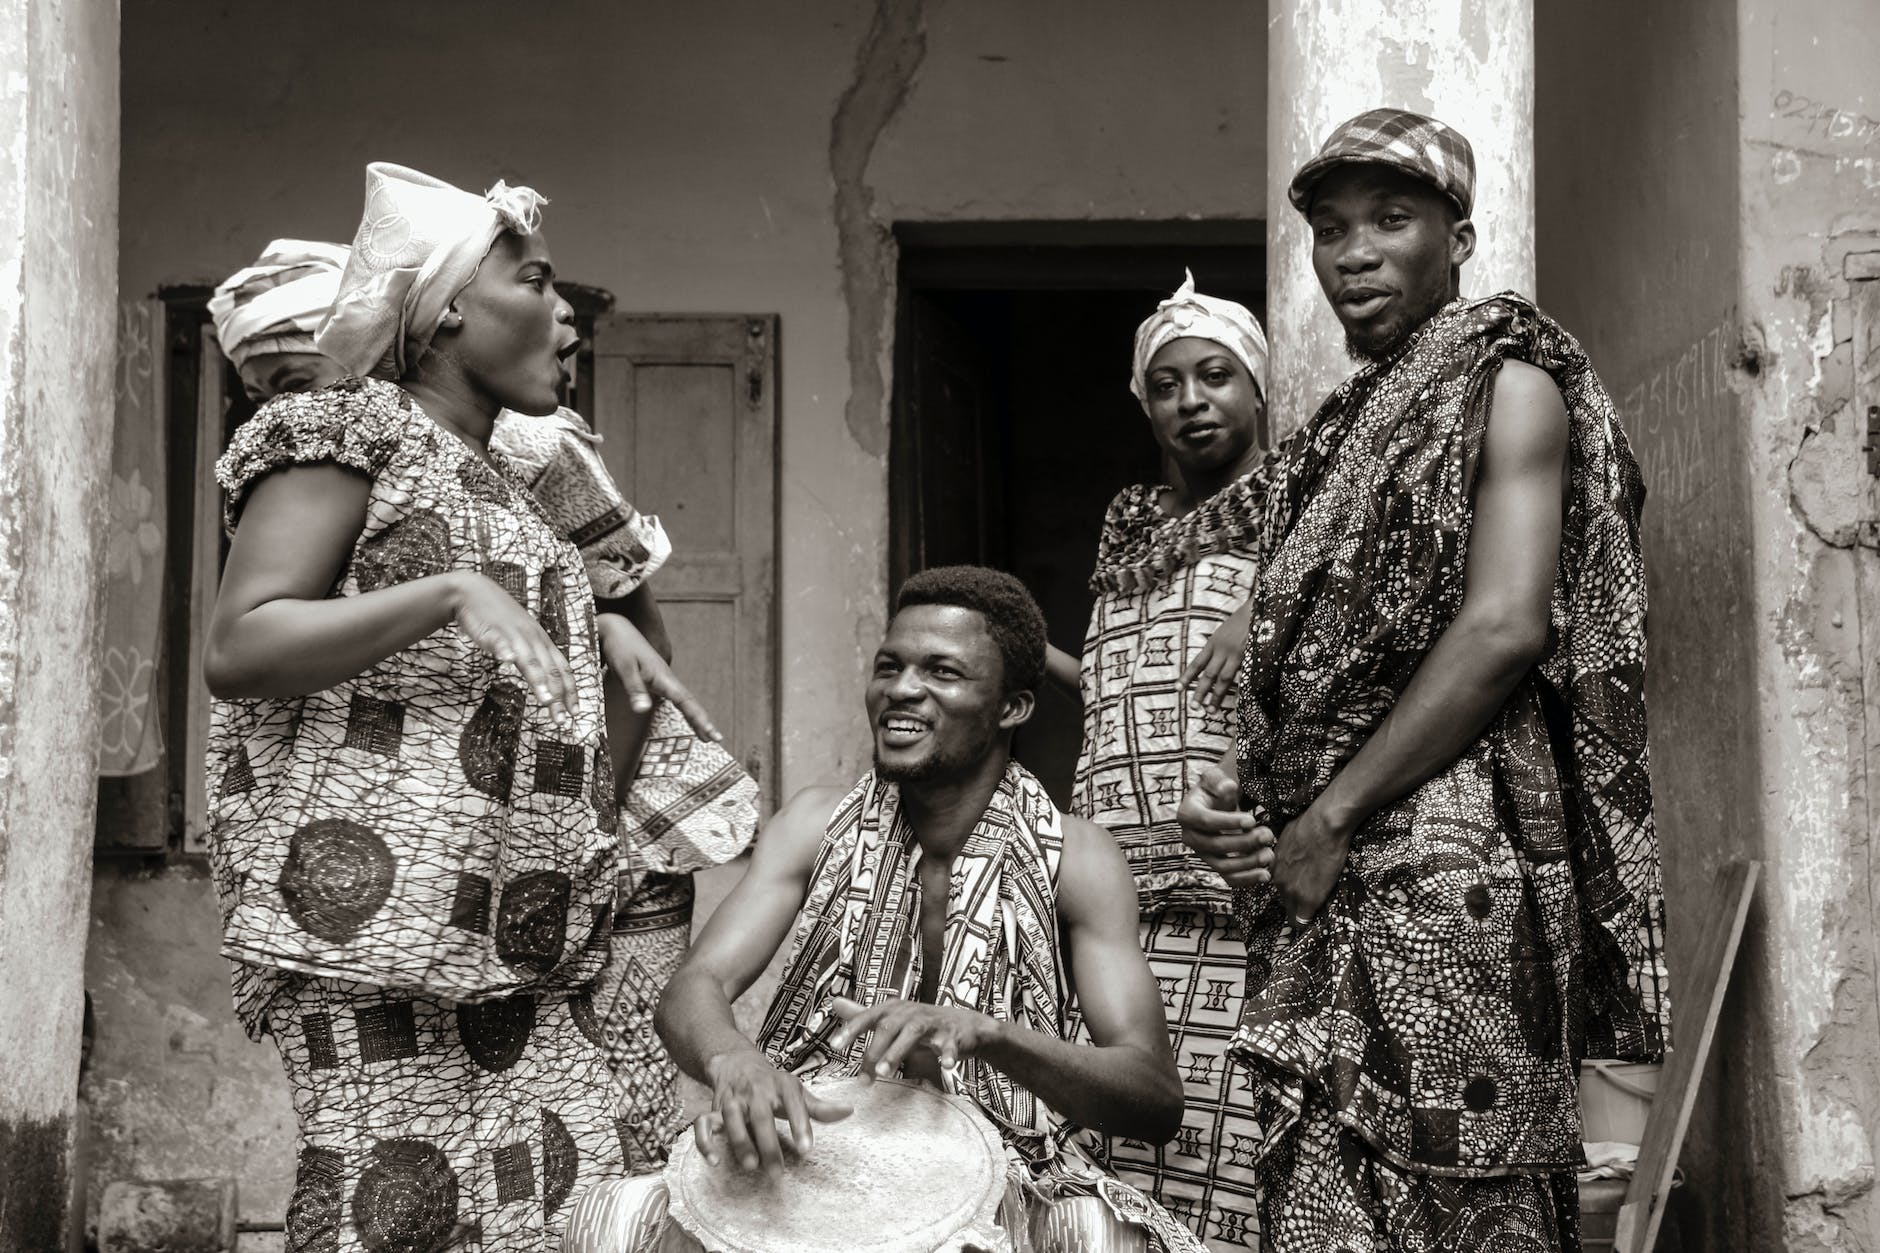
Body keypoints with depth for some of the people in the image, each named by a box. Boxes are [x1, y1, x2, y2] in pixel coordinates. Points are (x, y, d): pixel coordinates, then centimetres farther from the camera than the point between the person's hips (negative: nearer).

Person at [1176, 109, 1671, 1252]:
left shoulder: (1505, 377, -1)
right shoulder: (1345, 427, 23)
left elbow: (1506, 626, -14)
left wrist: (1325, 820, -14)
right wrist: (1232, 789, 2)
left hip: (1441, 864, -8)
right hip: (1329, 891, 8)